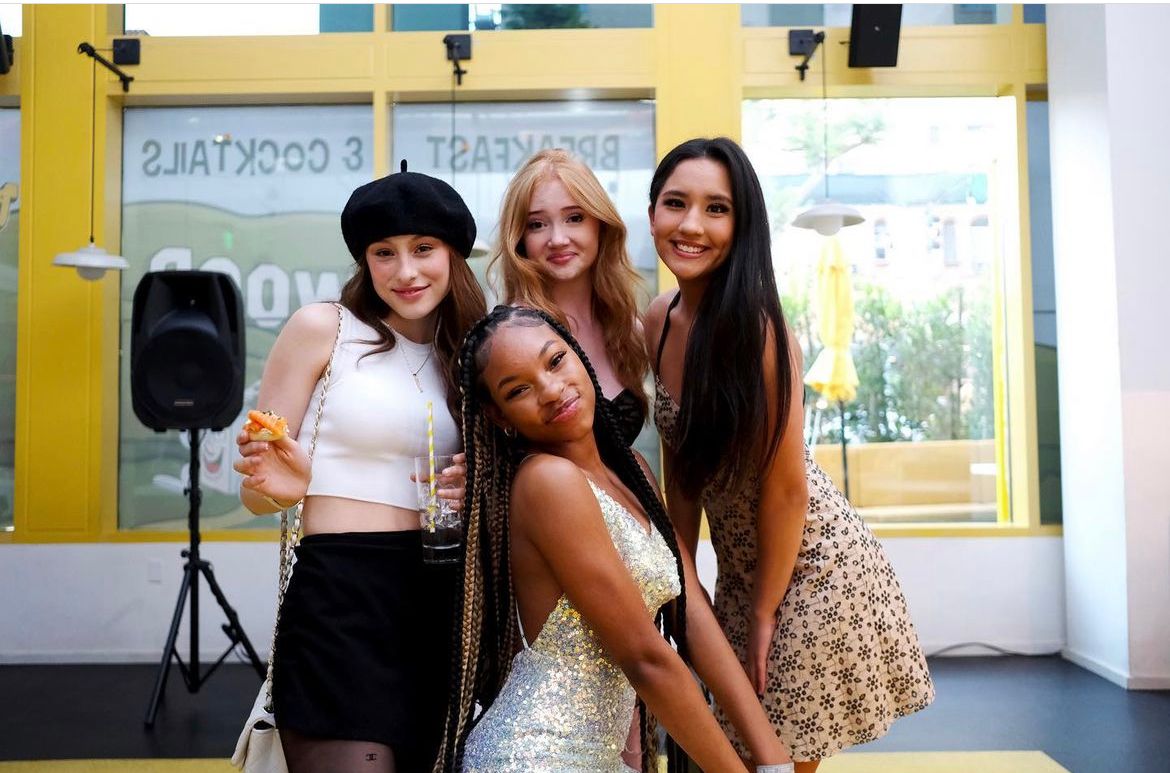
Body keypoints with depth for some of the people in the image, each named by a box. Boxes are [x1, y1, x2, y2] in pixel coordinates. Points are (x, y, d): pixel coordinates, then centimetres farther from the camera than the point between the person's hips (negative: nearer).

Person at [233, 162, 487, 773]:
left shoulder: (465, 355, 11)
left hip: (442, 598, 6)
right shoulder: (322, 328, -3)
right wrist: (282, 486, -24)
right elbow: (256, 490, -2)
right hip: (340, 592, -5)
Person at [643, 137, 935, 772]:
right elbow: (681, 463, 4)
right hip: (739, 566, 7)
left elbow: (786, 487, -19)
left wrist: (763, 613, -11)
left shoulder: (756, 328, -24)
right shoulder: (660, 321, -3)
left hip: (812, 567, -6)